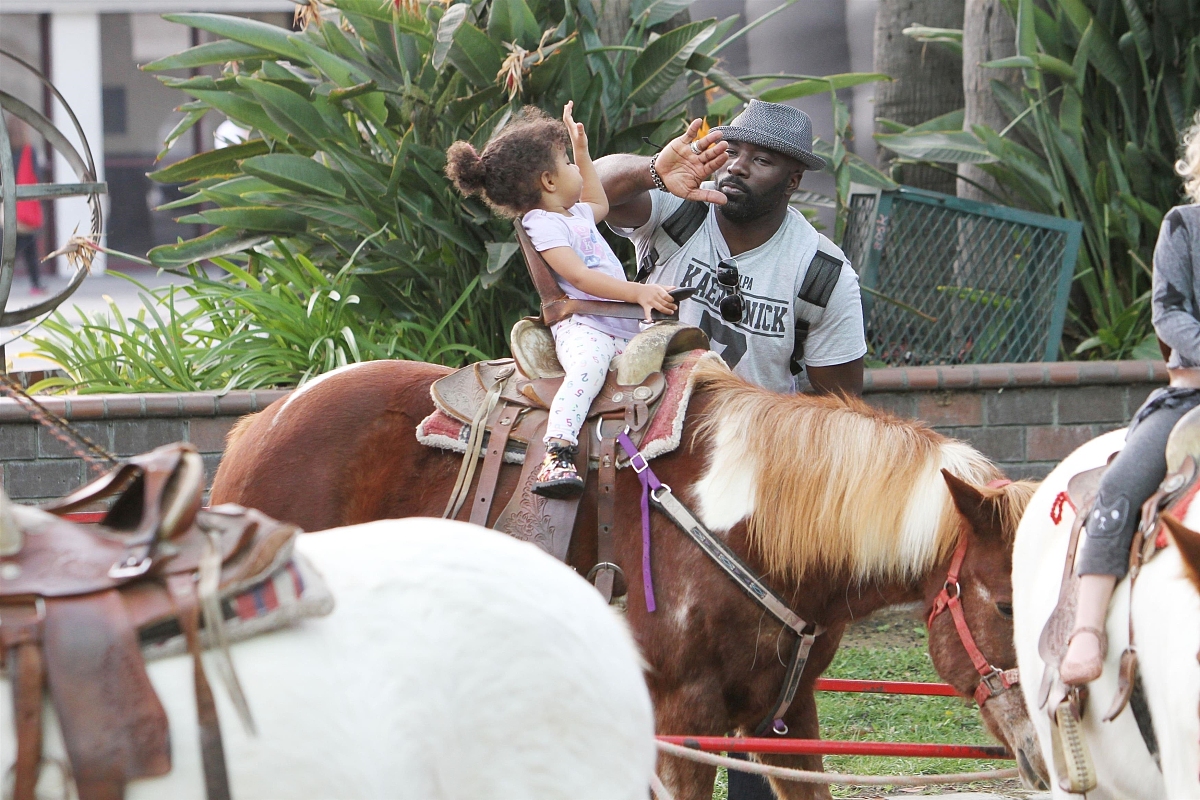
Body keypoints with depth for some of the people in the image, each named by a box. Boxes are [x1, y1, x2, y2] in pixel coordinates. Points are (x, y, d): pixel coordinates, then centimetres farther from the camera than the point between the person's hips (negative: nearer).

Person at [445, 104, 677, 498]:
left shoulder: (576, 214, 27)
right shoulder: (542, 224, -5)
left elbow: (599, 203, 54)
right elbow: (579, 276, -17)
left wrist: (582, 151, 46)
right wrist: (638, 292, -22)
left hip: (624, 328, 10)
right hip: (582, 327, -10)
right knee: (588, 366, -39)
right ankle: (557, 457, -54)